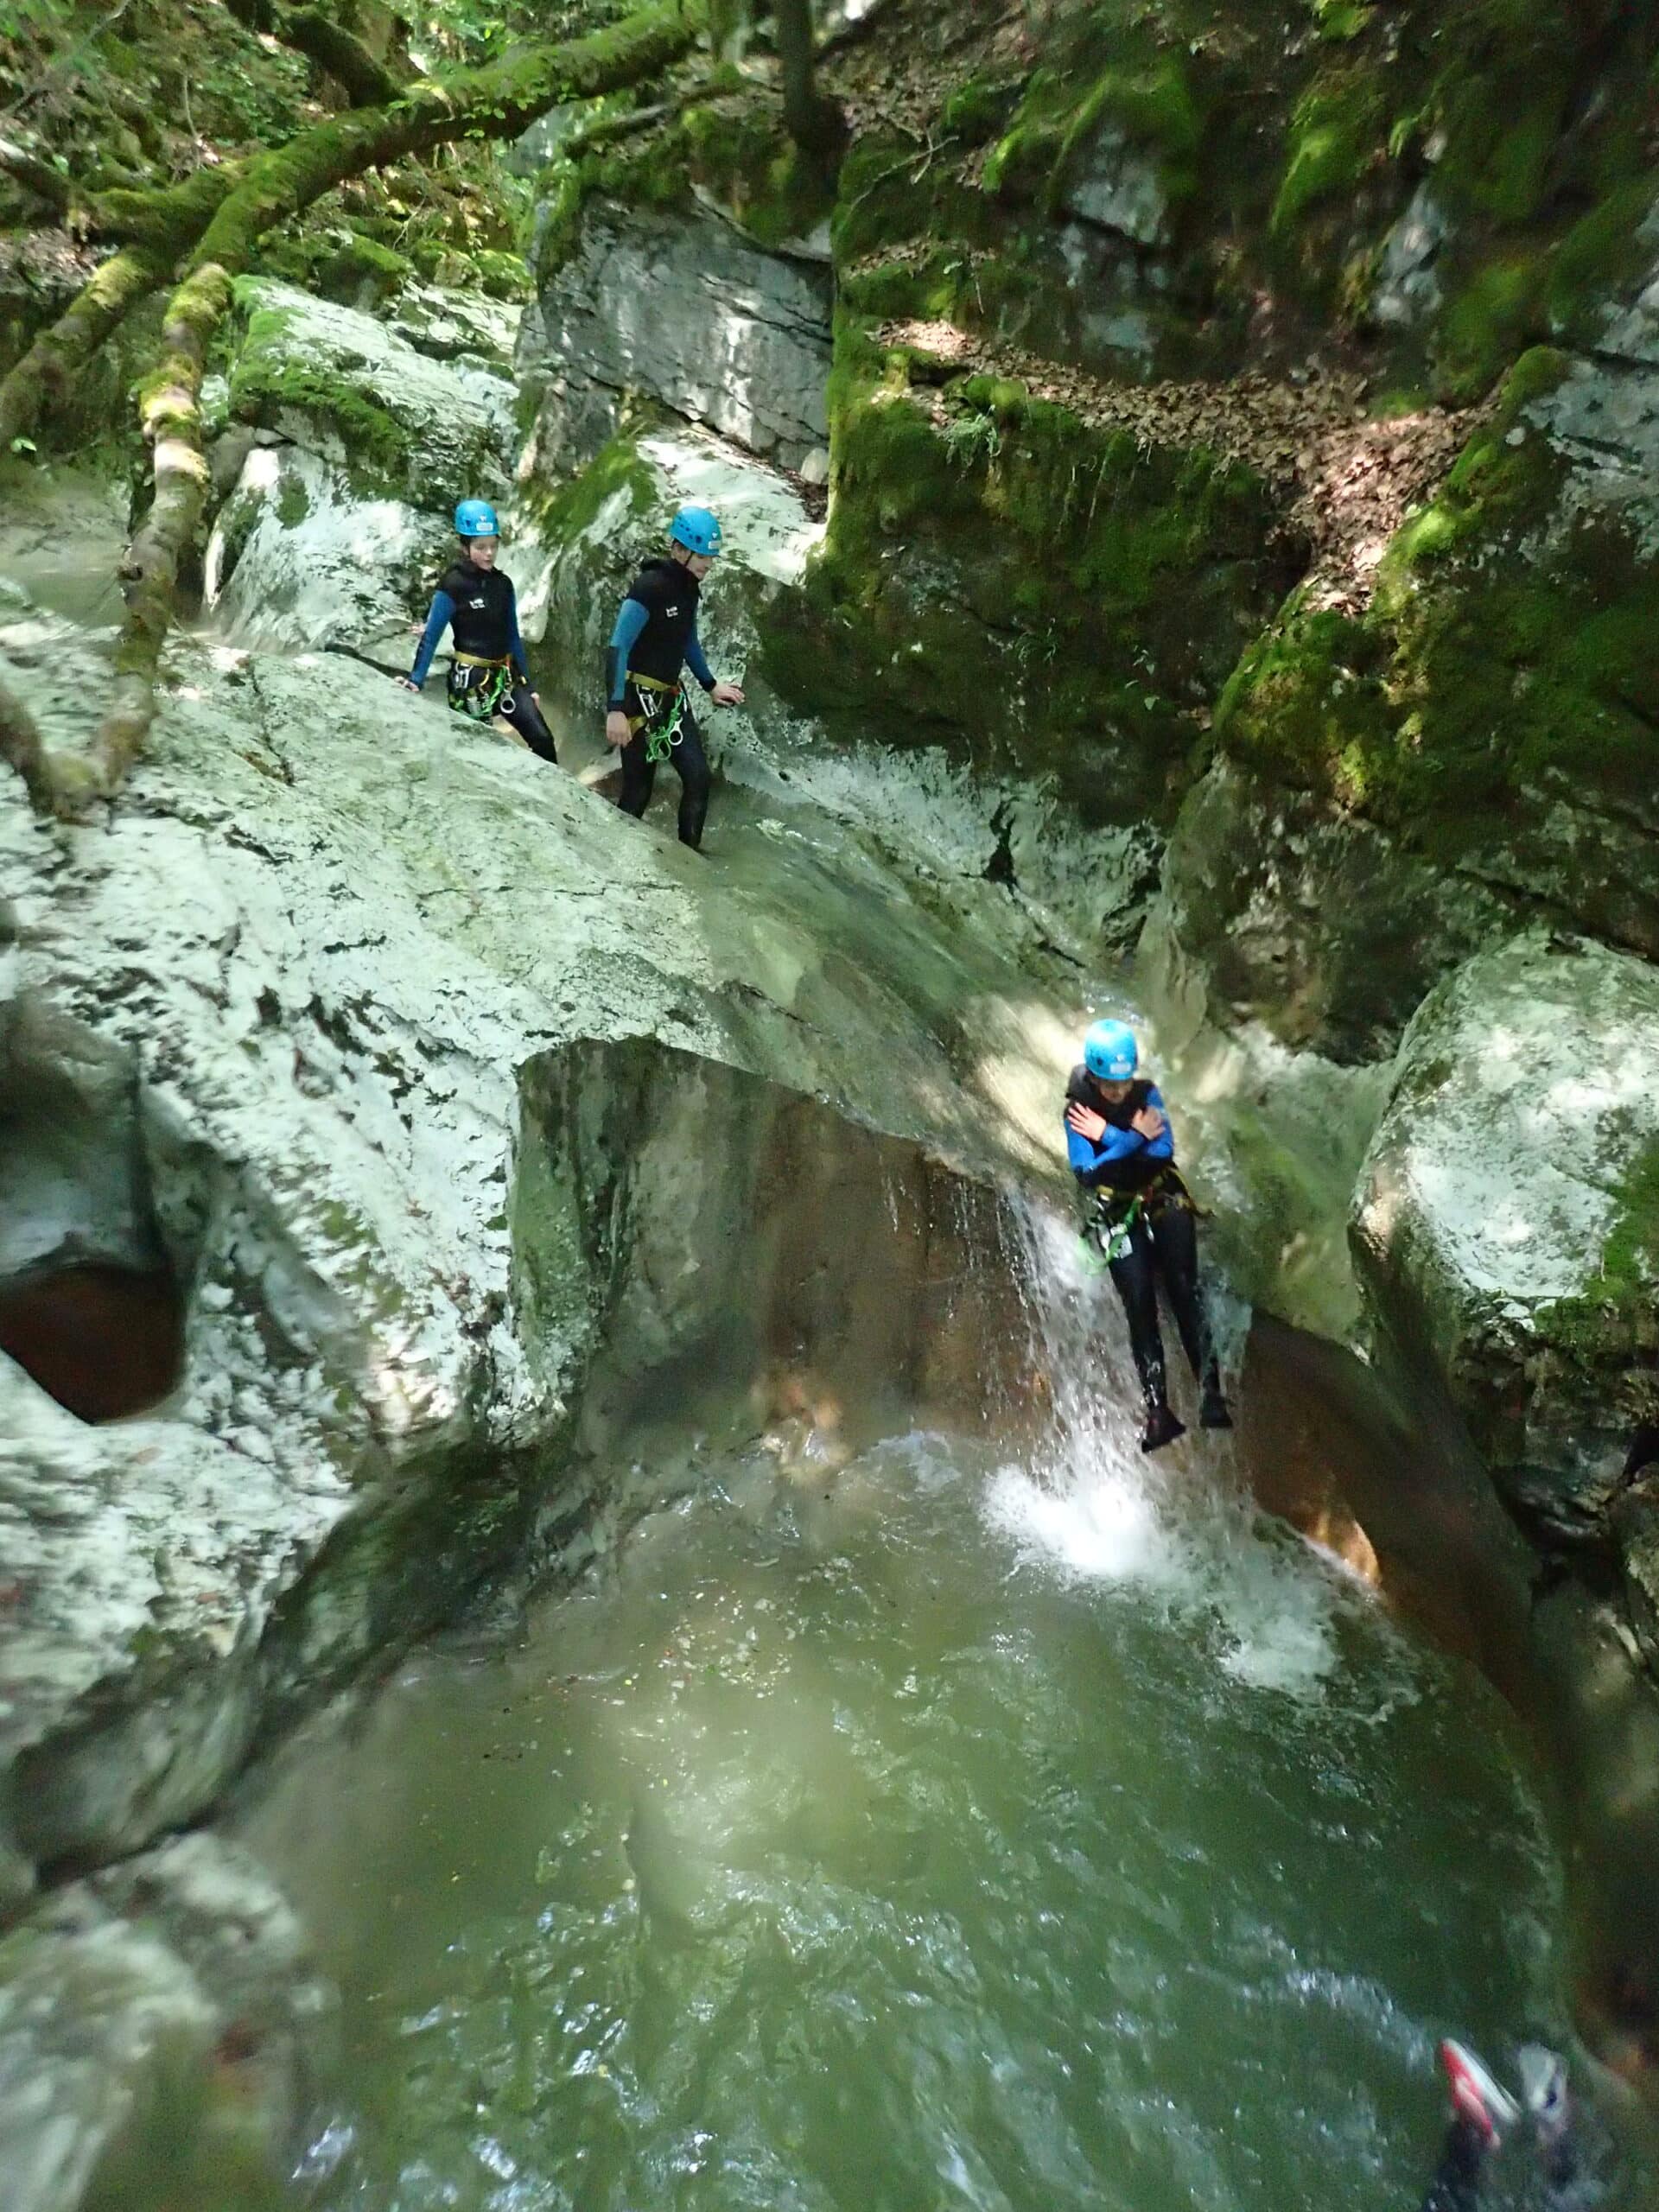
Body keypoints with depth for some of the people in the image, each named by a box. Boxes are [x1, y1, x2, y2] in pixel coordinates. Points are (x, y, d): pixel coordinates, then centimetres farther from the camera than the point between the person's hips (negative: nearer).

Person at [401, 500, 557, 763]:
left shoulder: (503, 584, 6)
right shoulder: (453, 585, -10)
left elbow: (513, 637, 13)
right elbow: (431, 636, -9)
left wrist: (528, 685, 13)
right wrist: (415, 680, -18)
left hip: (506, 676, 5)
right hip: (470, 679, -5)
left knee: (542, 740, -7)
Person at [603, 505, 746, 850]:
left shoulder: (688, 587, 6)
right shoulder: (649, 586, -19)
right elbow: (618, 648, -24)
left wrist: (711, 686, 26)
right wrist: (615, 709, -32)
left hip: (672, 697, 8)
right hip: (638, 699, -8)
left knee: (698, 777, -2)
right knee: (638, 790, -5)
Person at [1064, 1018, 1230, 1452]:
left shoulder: (1147, 1094, -7)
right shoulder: (1078, 1112, -10)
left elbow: (1164, 1151, -19)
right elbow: (1086, 1173, -21)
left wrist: (1108, 1137, -20)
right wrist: (1133, 1138, -22)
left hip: (1166, 1203, 1)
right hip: (1120, 1216, 0)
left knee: (1183, 1293, -14)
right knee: (1140, 1307, -9)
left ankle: (1210, 1395, -17)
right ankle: (1158, 1411, -11)